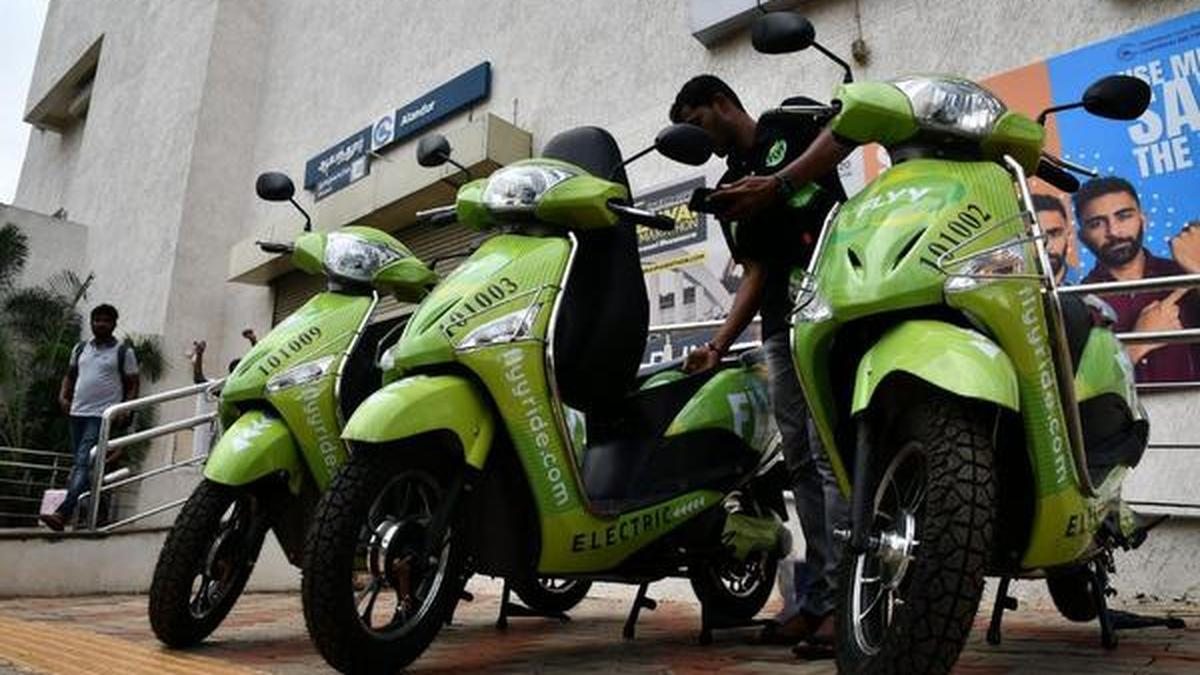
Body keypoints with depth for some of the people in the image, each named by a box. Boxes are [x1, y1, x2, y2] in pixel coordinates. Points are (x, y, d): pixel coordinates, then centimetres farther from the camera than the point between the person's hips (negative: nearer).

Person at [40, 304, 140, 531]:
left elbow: (133, 385, 1)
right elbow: (70, 375, 23)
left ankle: (63, 513, -26)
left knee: (83, 462, -18)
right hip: (78, 413, 6)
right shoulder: (80, 349, 14)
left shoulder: (123, 352, 0)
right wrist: (63, 395, 5)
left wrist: (125, 410, -12)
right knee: (80, 463, 13)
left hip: (103, 416, -6)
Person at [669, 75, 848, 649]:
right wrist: (718, 345, 5)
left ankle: (844, 597, -10)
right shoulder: (729, 190, 24)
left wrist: (782, 182, -19)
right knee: (800, 458, 3)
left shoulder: (793, 126, 12)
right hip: (780, 324, 7)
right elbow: (753, 274, 16)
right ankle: (817, 600, 8)